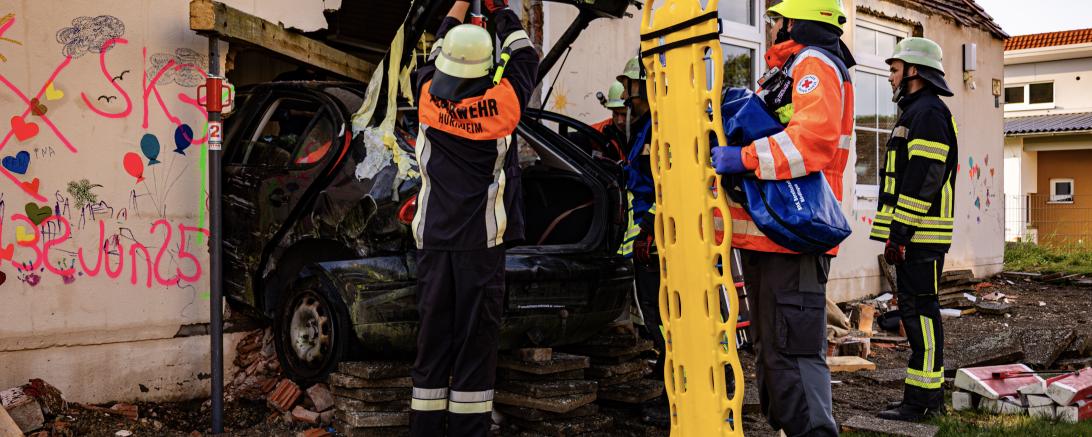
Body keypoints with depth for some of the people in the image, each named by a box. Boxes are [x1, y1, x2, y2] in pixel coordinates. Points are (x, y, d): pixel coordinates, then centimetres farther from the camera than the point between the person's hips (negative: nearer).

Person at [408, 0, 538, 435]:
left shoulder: (428, 95, -2)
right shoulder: (504, 98, -5)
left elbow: (435, 51, 20)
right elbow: (525, 55, 16)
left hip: (433, 241, 2)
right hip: (483, 243, -2)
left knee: (432, 337, 6)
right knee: (477, 338, 0)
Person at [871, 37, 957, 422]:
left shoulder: (929, 112, -11)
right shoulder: (915, 113, 23)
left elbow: (923, 180, -20)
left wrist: (899, 232, -21)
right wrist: (897, 232, 22)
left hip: (921, 236, -11)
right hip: (914, 236, 11)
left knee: (919, 311, -9)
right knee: (916, 310, 12)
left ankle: (921, 399, -6)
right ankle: (928, 395, 19)